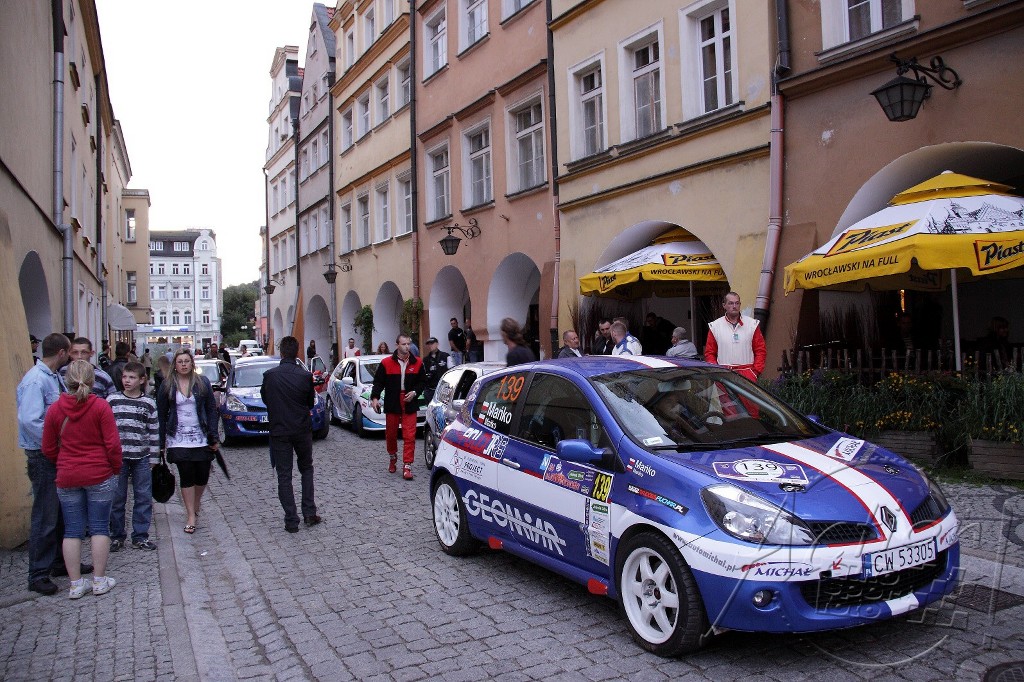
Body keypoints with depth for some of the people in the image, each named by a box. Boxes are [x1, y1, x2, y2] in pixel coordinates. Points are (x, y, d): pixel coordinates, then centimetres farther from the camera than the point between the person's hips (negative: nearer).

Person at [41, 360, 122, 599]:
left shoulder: (55, 409, -2)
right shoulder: (100, 406, -12)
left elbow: (48, 449, 5)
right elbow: (113, 444, -12)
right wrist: (116, 468, 3)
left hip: (66, 478, 3)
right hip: (99, 476, -3)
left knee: (72, 531, 9)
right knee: (99, 527, 7)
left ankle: (76, 584, 15)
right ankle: (100, 581, 13)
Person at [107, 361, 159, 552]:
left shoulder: (149, 403, 3)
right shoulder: (112, 400, 2)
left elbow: (154, 432, 5)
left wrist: (153, 457, 3)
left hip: (141, 457, 1)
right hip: (117, 456, 0)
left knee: (143, 497, 4)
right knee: (117, 498, 6)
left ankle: (140, 536, 15)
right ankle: (117, 536, 19)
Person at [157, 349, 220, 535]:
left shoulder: (203, 382, 3)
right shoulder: (167, 386, 3)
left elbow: (212, 410, 3)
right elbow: (161, 415, 5)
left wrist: (214, 437, -2)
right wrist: (161, 442, 0)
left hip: (201, 437, 1)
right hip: (178, 439, -1)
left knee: (203, 475, 5)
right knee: (186, 476, -2)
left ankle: (197, 500, 34)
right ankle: (191, 515, 5)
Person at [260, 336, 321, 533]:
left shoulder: (269, 375, -9)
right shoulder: (305, 376, -10)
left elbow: (265, 399, 7)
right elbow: (311, 403, 2)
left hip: (279, 431, 0)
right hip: (302, 430, 1)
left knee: (284, 476, 6)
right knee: (306, 469, 19)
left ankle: (291, 521, 7)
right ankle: (309, 513, 15)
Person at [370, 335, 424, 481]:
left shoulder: (417, 363, 2)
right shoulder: (386, 363, -3)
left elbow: (421, 382, 9)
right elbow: (378, 382, 0)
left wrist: (414, 392, -8)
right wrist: (375, 397, -13)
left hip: (409, 404, 0)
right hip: (392, 404, 0)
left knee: (409, 436, -7)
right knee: (391, 434, 14)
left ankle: (407, 467, -4)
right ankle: (393, 458, 39)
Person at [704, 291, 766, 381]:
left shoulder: (752, 324, 9)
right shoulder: (715, 326, 8)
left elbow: (761, 350, 10)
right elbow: (709, 353, 9)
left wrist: (756, 371, -1)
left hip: (747, 374, 0)